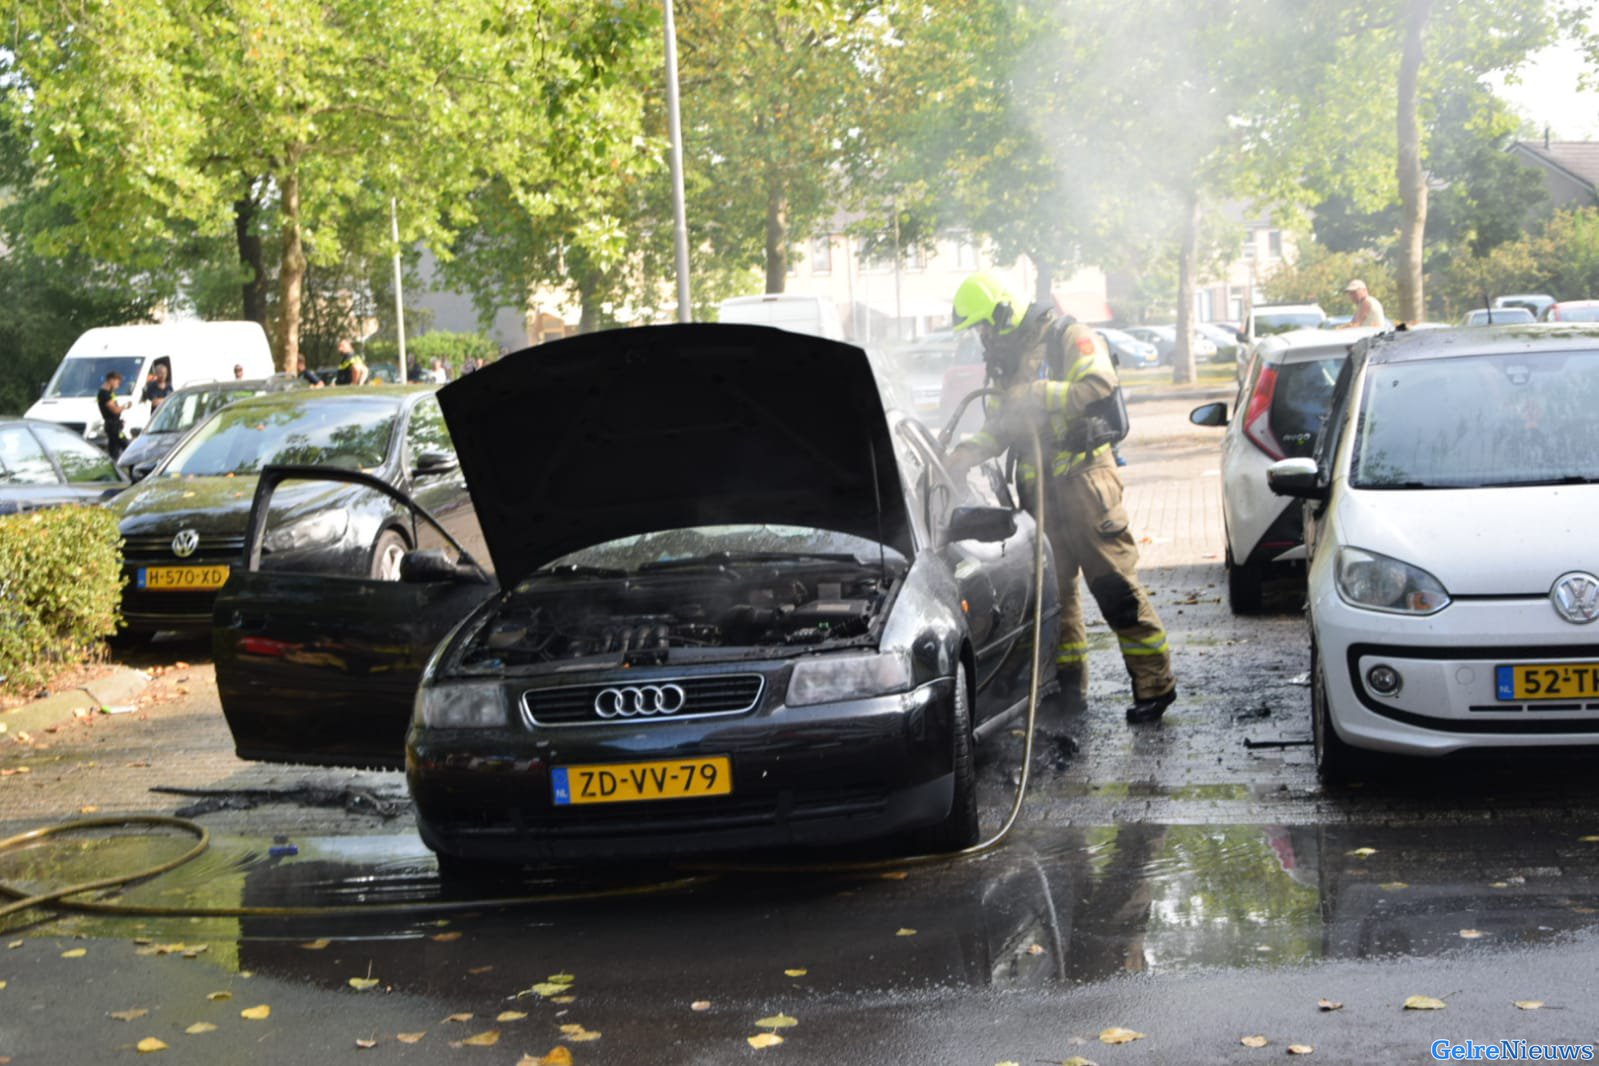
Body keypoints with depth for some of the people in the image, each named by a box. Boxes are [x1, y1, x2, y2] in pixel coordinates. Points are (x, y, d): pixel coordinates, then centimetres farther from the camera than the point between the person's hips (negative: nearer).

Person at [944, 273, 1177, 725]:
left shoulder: (1068, 337, -5)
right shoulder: (1007, 361, 18)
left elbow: (1098, 386, -21)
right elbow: (1000, 425, 18)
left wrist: (1037, 394, -21)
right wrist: (968, 450, 0)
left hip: (1084, 474, -8)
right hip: (1041, 488, 8)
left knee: (1113, 582, -10)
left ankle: (1155, 682, -7)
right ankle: (1070, 680, 21)